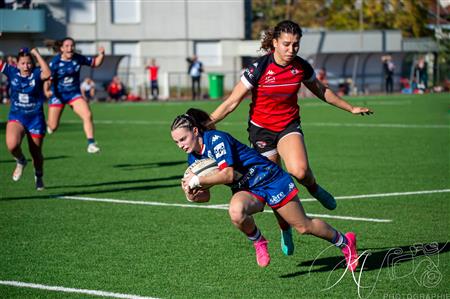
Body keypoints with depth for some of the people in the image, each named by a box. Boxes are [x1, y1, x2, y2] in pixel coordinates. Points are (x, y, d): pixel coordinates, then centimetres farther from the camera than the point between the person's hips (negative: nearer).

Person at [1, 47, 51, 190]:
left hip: (35, 119, -1)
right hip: (16, 117, 1)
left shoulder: (36, 74, -8)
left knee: (36, 152, 8)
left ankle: (38, 176, 37)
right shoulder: (12, 72, 0)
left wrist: (37, 54, -24)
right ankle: (21, 161, 9)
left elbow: (47, 73, -31)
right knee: (12, 145, -26)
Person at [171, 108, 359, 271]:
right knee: (236, 212, -31)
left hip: (269, 179, -6)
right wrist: (193, 196, -18)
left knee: (304, 226, 3)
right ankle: (258, 241, -2)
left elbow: (228, 174, -34)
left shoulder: (216, 138, -24)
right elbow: (205, 196, 4)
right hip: (246, 190, 6)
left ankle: (345, 241, 29)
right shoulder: (193, 159, 0)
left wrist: (197, 180, -29)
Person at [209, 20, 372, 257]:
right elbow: (232, 102, -13)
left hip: (289, 126, 1)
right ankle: (285, 231, 23)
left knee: (299, 170, -28)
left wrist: (350, 108, 20)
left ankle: (314, 188, 7)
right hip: (262, 129, -1)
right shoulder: (259, 68, -18)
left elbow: (321, 91, 14)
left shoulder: (301, 67, -7)